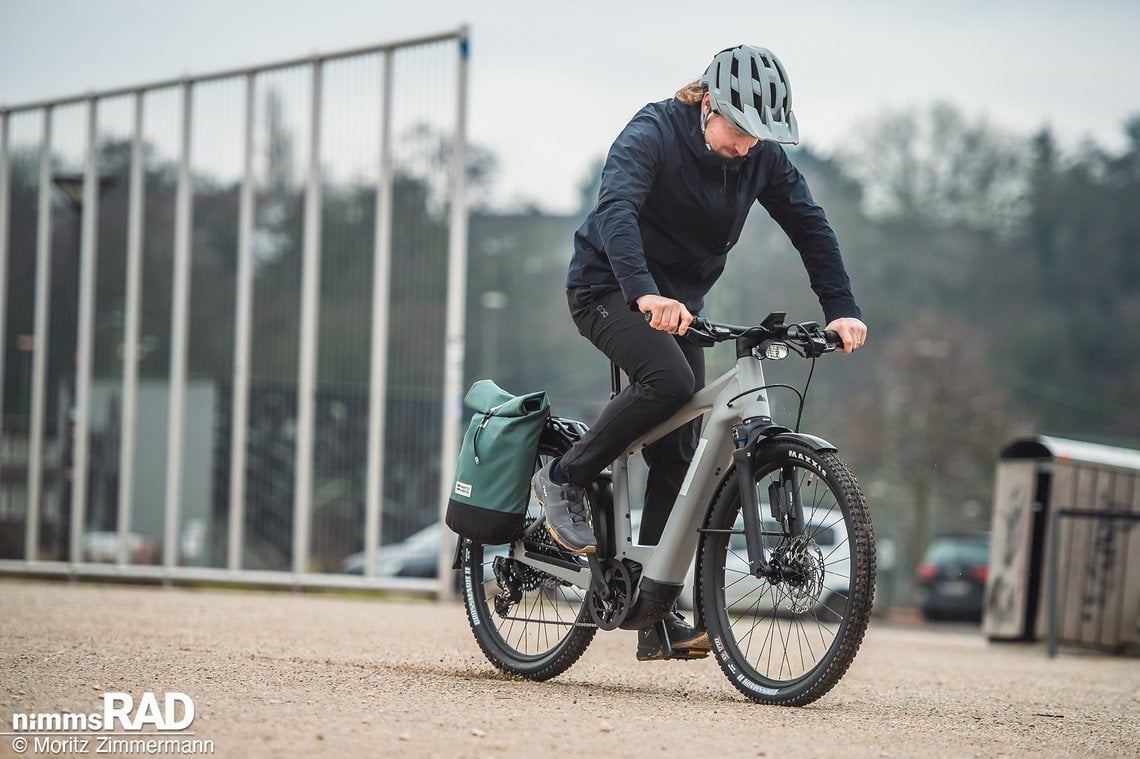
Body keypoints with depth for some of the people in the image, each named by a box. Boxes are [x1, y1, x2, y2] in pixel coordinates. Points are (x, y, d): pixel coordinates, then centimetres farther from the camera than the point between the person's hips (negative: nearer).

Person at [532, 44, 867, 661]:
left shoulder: (762, 157, -5)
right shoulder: (652, 134, -22)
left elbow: (809, 225, -4)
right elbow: (615, 210, -36)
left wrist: (840, 309, -18)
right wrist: (644, 294, -52)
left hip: (678, 303, 6)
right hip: (608, 287, -6)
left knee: (679, 458, -3)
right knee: (670, 378, -34)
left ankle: (656, 618, -2)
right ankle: (565, 479, -13)